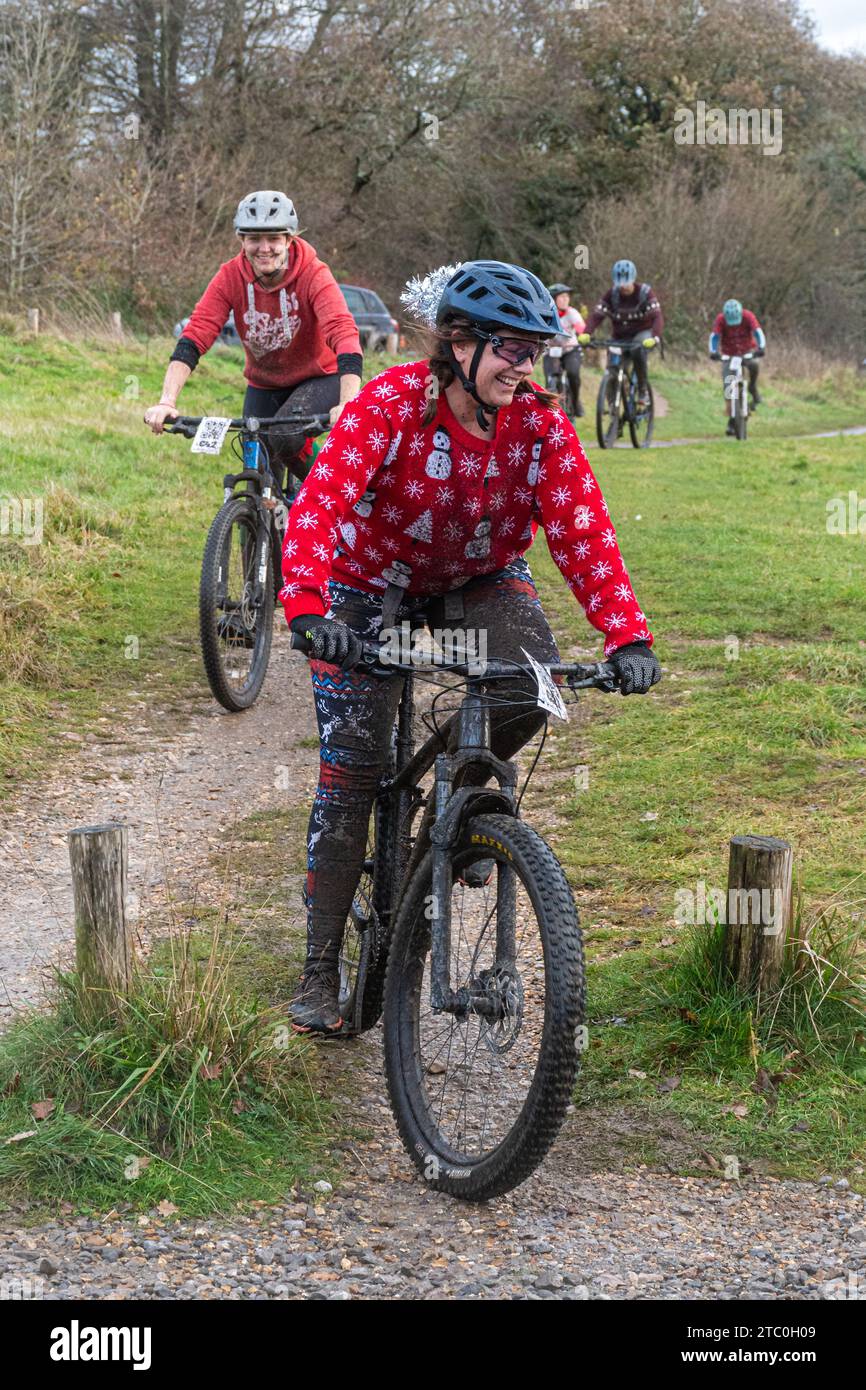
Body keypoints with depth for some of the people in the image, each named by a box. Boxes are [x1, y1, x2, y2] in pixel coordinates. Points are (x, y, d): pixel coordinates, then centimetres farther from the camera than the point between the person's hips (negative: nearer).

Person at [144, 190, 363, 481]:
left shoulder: (313, 275, -25)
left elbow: (345, 336, -38)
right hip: (263, 385, 3)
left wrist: (348, 404, -55)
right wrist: (166, 402, -40)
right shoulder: (230, 277, -18)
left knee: (285, 438, -30)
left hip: (320, 378, -3)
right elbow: (193, 338, -25)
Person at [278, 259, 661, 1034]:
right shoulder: (392, 404, -28)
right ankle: (321, 970, 3)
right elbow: (319, 503, -38)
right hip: (371, 584, -3)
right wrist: (309, 610, -54)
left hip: (480, 578, 3)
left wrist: (627, 636, -37)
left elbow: (583, 530, -23)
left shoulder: (541, 425, -18)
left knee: (532, 685, -28)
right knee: (351, 774, -8)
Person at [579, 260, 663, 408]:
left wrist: (655, 337, -46)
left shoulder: (645, 292, -14)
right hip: (621, 337, 4)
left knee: (637, 349, -38)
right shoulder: (611, 294, -7)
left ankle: (643, 390, -24)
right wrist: (585, 334, -37)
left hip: (643, 333, -4)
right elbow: (596, 315, -17)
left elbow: (657, 317, -26)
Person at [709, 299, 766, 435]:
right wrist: (713, 351, -45)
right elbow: (714, 336, -27)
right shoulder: (720, 319, -20)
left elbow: (758, 332, -30)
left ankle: (753, 389, -6)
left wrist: (761, 347, -46)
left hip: (748, 351, -1)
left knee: (753, 365, -36)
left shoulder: (748, 316, -21)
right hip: (729, 355, 1)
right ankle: (731, 421, 1)